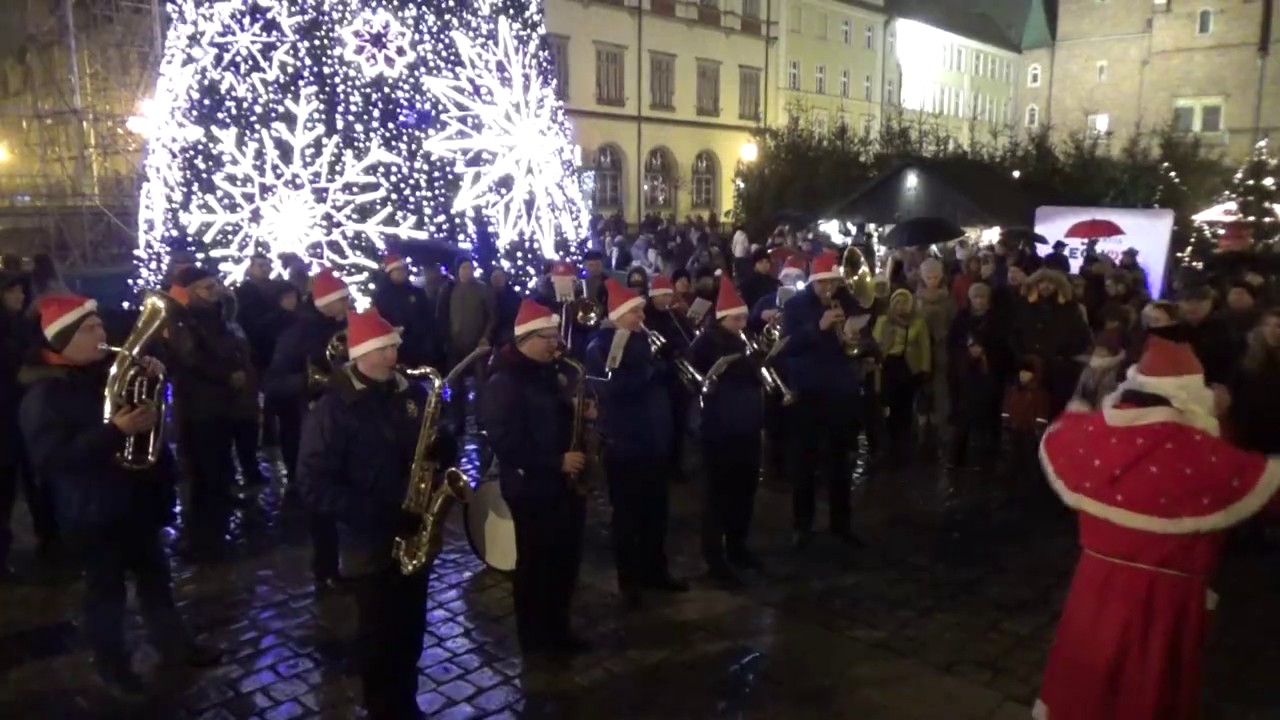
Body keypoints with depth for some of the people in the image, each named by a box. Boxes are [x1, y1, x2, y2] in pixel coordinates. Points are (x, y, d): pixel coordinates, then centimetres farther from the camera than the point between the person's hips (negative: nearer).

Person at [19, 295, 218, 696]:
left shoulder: (106, 372, 5)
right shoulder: (43, 396, -16)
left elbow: (146, 405, 18)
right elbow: (54, 457, -26)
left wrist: (153, 377, -4)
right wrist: (115, 431, -35)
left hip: (136, 497, 7)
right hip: (94, 510, -7)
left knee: (155, 574, 18)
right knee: (106, 587, 8)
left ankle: (174, 643, 33)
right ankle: (112, 666, 26)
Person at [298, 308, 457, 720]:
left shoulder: (412, 393, 3)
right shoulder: (333, 408, -13)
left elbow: (441, 447, 15)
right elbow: (315, 485, -17)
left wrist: (440, 467, -9)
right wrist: (377, 513, -23)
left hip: (415, 535, 5)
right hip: (371, 542, -5)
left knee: (411, 632, 18)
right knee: (379, 638, 9)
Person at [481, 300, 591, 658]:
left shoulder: (551, 373, 9)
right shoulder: (504, 382, -16)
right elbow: (506, 442, -23)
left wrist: (582, 413, -2)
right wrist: (557, 462, -24)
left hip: (565, 482, 8)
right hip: (532, 487, -8)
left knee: (566, 557, 16)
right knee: (536, 562, 5)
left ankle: (558, 629, 32)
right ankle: (535, 638, 23)